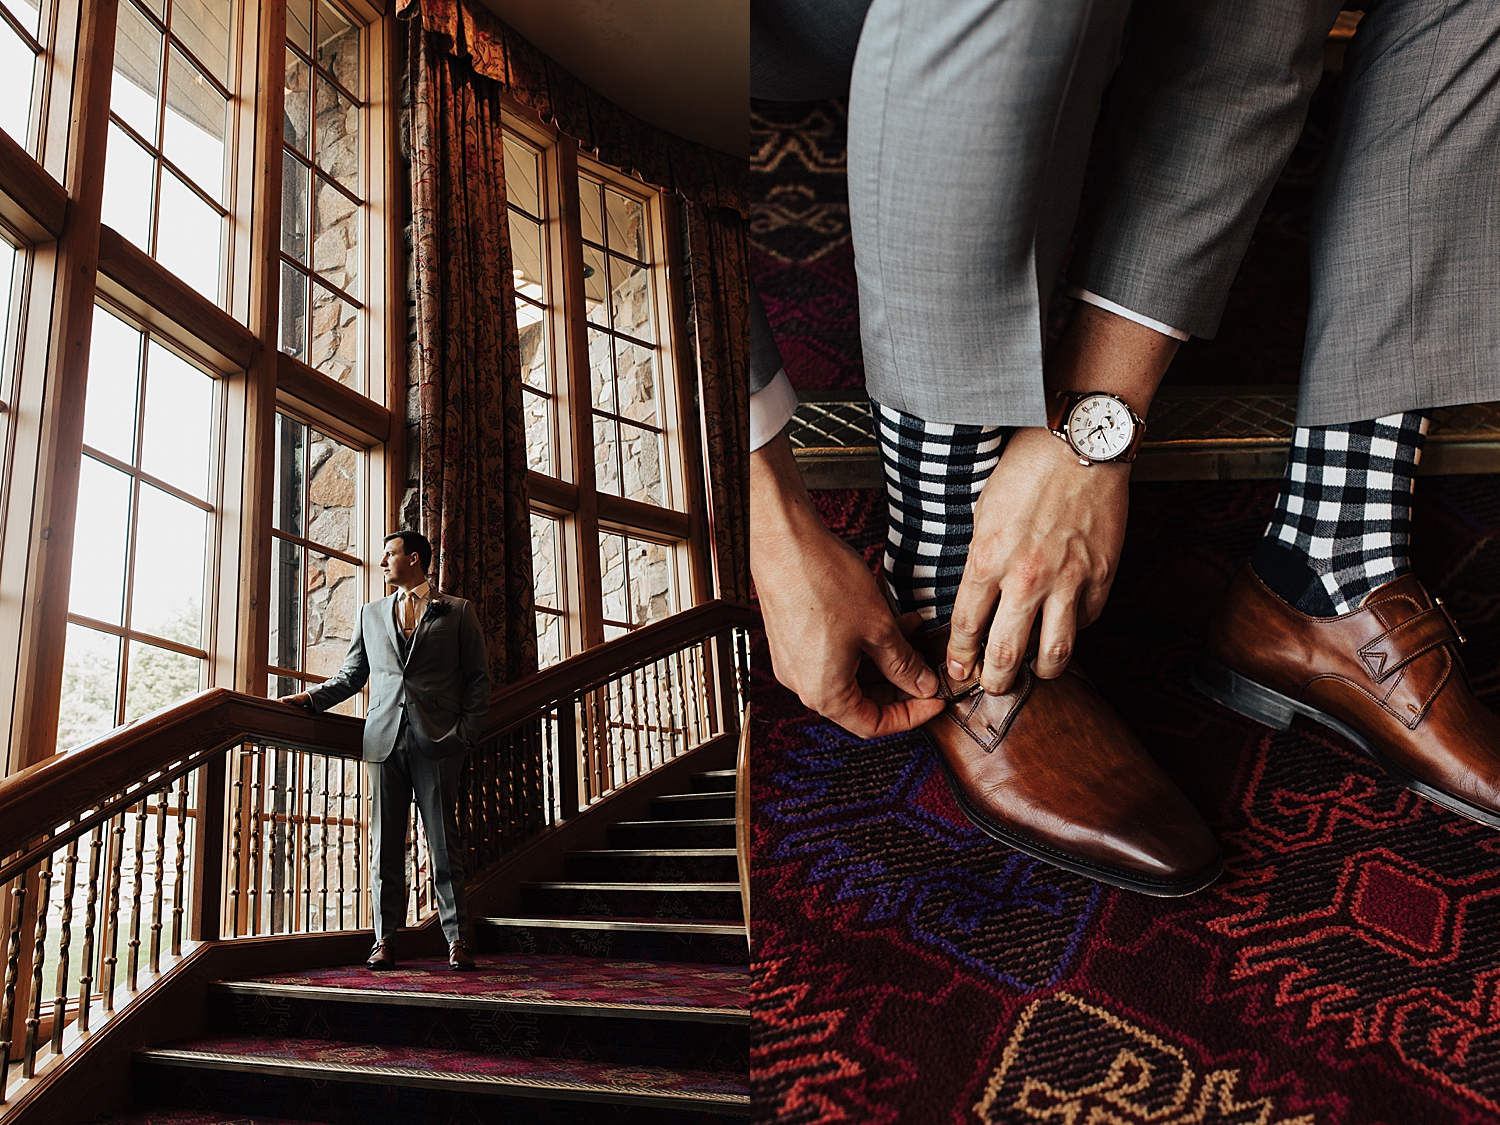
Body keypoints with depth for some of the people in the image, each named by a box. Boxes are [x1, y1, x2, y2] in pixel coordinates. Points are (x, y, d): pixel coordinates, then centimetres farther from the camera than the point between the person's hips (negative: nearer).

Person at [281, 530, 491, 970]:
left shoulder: (458, 612, 8)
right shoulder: (371, 613, 19)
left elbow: (478, 678, 5)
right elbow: (352, 675, 21)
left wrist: (467, 731, -5)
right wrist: (311, 698, 7)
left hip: (437, 740, -3)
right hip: (384, 737, 3)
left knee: (443, 842, -2)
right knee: (385, 843, 3)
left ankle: (457, 940, 4)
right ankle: (385, 940, 10)